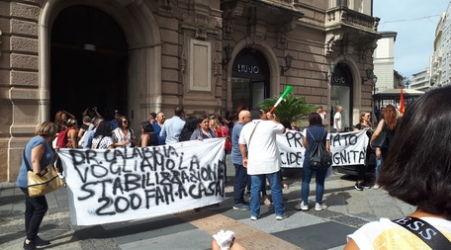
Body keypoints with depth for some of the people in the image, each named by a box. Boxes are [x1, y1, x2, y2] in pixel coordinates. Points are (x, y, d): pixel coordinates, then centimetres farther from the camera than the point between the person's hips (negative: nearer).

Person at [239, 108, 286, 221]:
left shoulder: (246, 127, 8)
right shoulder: (270, 124, -5)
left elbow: (242, 145, 12)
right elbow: (282, 129, 13)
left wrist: (244, 158, 22)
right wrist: (273, 119, 20)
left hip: (254, 163, 4)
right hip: (270, 162, -3)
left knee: (255, 189, 9)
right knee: (276, 188, 7)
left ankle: (254, 214, 14)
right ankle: (280, 213, 14)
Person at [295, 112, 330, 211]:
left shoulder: (306, 130, -3)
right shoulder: (325, 131, 0)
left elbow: (305, 144, -2)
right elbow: (327, 147, -2)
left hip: (309, 158, -1)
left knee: (305, 181, 8)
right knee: (320, 182, 9)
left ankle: (304, 204, 10)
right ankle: (318, 204, 14)